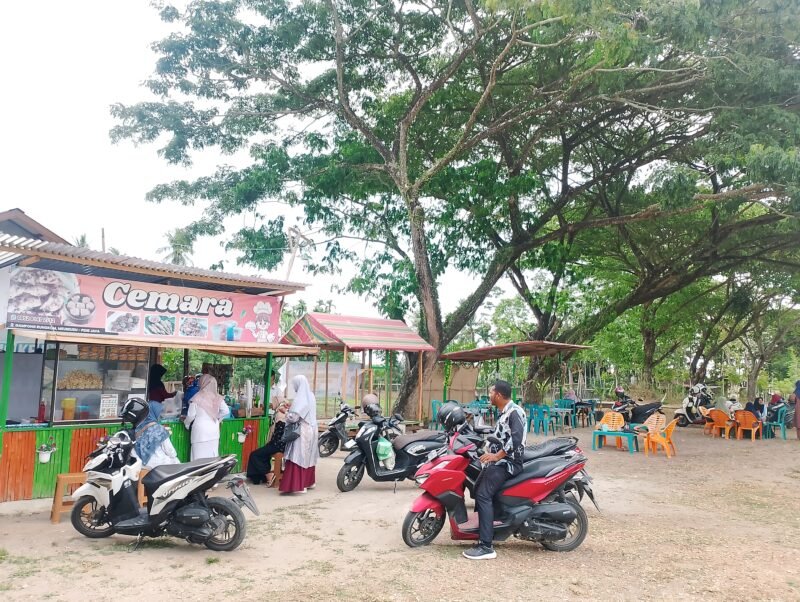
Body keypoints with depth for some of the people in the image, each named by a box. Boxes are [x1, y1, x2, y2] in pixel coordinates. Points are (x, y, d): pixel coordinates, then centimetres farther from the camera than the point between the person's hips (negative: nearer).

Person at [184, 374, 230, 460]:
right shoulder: (218, 398, -2)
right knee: (213, 456, 11)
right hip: (214, 430, 4)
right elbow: (226, 411, 3)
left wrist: (186, 422, 14)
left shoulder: (197, 398, -12)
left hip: (200, 431, -4)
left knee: (200, 457, 3)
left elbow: (191, 415, -6)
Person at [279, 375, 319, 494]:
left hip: (302, 432, -9)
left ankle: (297, 485, -8)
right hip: (311, 430, 9)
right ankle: (309, 481, 28)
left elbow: (293, 417, -23)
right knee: (308, 456, 18)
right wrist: (291, 408, 15)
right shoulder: (311, 396, 8)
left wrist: (287, 415, -1)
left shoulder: (300, 398, -18)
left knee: (298, 457, -6)